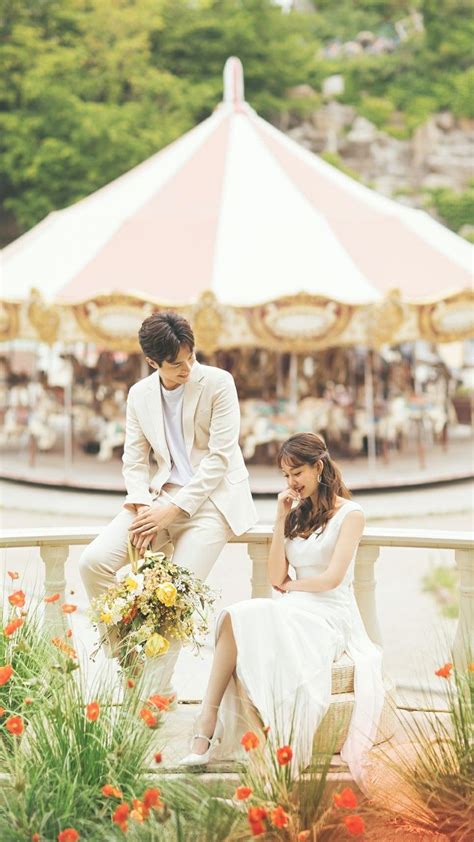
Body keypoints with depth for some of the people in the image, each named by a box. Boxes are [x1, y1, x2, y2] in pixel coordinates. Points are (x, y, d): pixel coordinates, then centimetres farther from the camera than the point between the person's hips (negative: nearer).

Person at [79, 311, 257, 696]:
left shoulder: (218, 383, -8)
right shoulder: (140, 395, 7)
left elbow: (220, 457, -12)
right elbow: (134, 461, 8)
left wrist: (173, 509, -17)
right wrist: (142, 505, -14)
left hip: (211, 497, -5)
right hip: (163, 494, 5)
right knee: (94, 562, -14)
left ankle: (155, 690, -12)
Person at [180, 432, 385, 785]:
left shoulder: (349, 514, 2)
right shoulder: (297, 515, 20)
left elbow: (332, 578, -8)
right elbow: (276, 578, 9)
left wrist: (292, 585, 5)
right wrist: (281, 520, 6)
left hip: (331, 616, -5)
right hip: (293, 612, 5)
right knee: (237, 617, -29)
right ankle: (208, 726, -37)